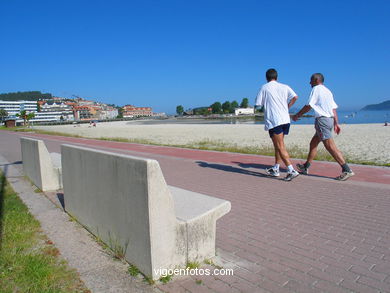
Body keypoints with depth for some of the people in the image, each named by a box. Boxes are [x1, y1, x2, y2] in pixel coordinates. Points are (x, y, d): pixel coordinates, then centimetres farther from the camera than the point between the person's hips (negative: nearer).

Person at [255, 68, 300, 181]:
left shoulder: (264, 87, 3)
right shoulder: (285, 87, 12)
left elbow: (258, 104, 3)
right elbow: (295, 97, -3)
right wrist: (286, 107, 8)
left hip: (273, 121, -6)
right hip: (285, 120, 6)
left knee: (280, 147, -6)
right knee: (278, 145, 16)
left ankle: (291, 170, -14)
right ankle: (275, 169, 24)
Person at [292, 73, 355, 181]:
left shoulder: (316, 89, -4)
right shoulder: (328, 91, 20)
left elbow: (309, 106, -8)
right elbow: (334, 108, 15)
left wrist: (297, 115, 2)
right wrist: (336, 123, 13)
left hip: (322, 119, -10)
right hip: (330, 119, 10)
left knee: (330, 146, -11)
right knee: (313, 143, 16)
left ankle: (347, 170, -13)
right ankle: (305, 167, 24)